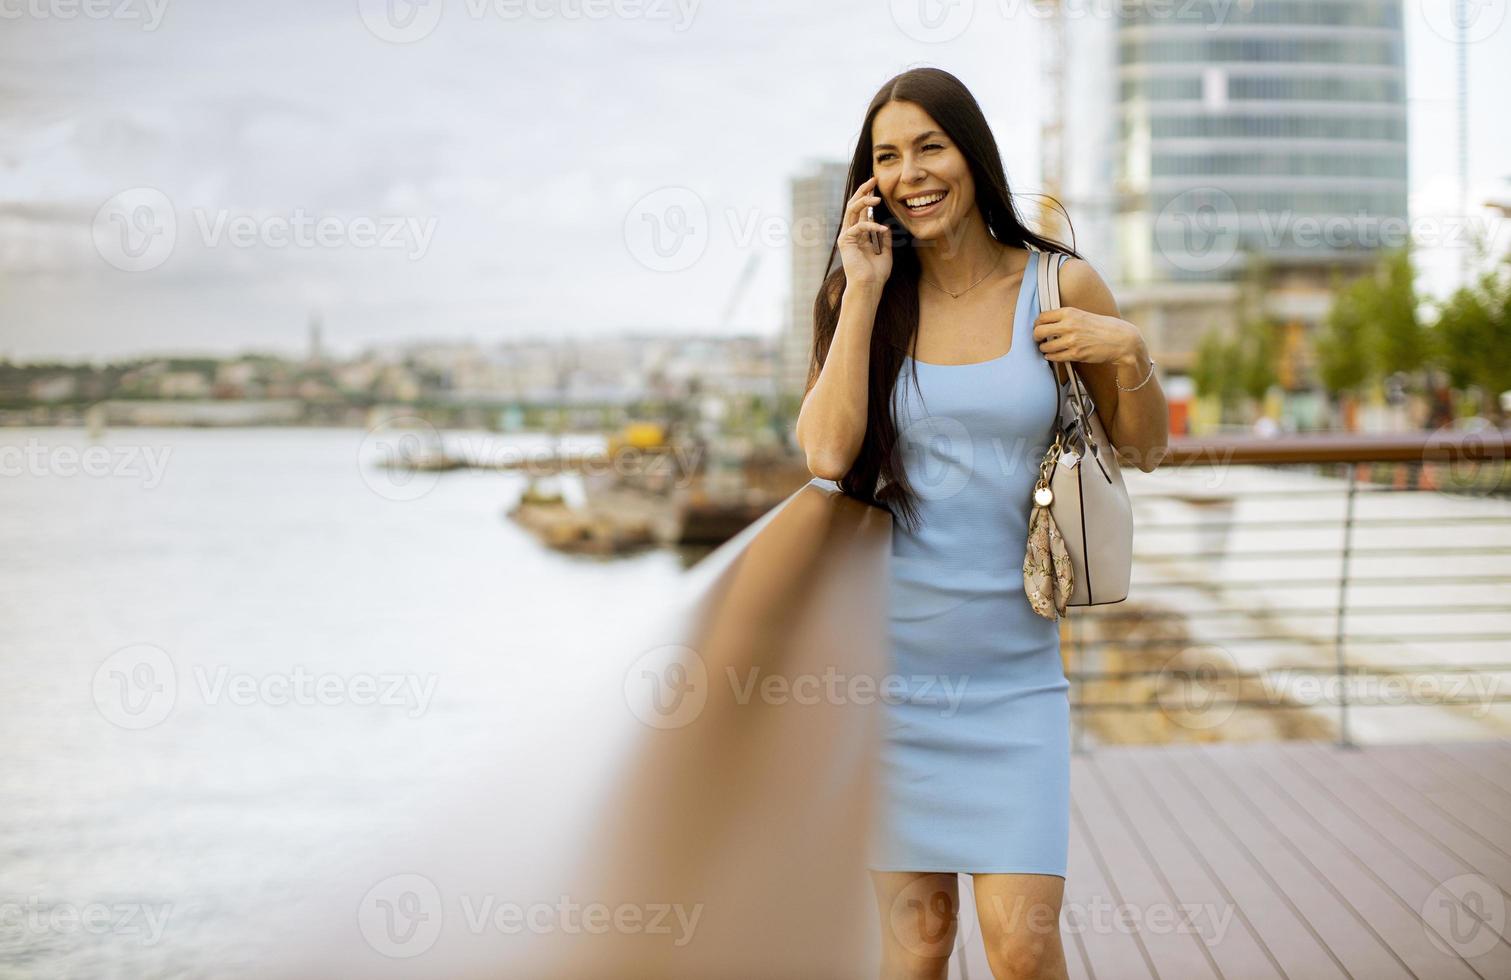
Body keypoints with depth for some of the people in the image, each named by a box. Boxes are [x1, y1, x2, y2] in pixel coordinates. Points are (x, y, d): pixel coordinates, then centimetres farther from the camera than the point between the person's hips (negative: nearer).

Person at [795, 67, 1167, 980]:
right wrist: (864, 291, -9)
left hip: (1012, 665, -1)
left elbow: (1144, 448, 10)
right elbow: (828, 452, -11)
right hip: (889, 654, 1)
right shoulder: (864, 298, 4)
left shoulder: (1061, 286, 1)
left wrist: (1132, 354, -9)